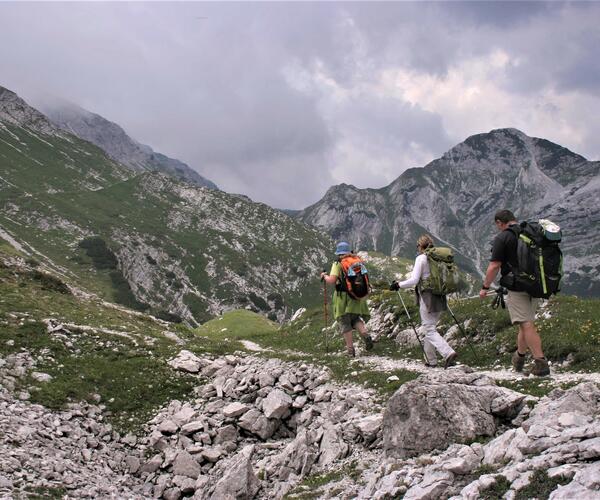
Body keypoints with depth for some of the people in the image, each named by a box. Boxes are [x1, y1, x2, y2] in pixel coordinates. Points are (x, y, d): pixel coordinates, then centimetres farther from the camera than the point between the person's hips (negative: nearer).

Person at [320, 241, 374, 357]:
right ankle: (364, 333, -7)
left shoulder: (337, 264, -7)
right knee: (355, 318, 21)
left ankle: (350, 349, 2)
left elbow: (332, 280, -16)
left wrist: (325, 276, 3)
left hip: (343, 297, -4)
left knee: (344, 323, 5)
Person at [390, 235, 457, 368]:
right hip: (440, 298, 7)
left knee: (429, 330, -3)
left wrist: (398, 285, -3)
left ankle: (449, 353, -19)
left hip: (427, 298, -7)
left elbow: (413, 280, -15)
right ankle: (430, 359, 22)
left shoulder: (421, 258, -10)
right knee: (430, 327, 18)